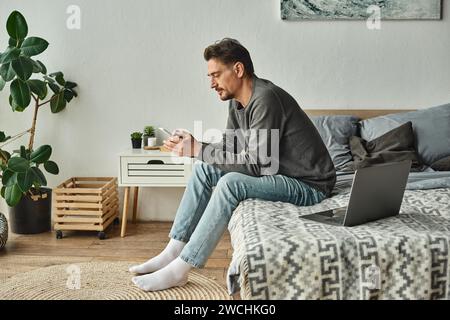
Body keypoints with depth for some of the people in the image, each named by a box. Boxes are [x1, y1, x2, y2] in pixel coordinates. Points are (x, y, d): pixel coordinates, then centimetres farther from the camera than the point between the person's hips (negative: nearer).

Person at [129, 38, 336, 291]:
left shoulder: (265, 99, -24)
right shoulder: (237, 101, 4)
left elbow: (255, 164, -27)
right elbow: (230, 148, 9)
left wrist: (198, 150, -22)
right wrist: (195, 146, -9)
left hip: (308, 185, -9)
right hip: (277, 173, 9)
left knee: (231, 183, -30)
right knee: (205, 168, 3)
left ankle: (180, 269, -21)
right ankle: (174, 252, 4)